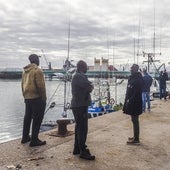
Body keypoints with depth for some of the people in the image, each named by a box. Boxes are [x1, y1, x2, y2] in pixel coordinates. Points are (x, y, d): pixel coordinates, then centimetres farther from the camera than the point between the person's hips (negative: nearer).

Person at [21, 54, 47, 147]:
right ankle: (34, 140, 0)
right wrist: (44, 98, -10)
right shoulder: (37, 70, -13)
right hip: (37, 98, -8)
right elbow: (40, 86, -17)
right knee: (37, 119, -2)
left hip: (27, 98, 8)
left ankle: (25, 137, 27)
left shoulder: (25, 71, 11)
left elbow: (23, 84, 14)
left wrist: (25, 96, 19)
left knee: (27, 117, 17)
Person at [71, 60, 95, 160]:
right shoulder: (79, 76, -17)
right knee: (83, 128, -8)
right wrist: (91, 85, -2)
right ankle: (83, 152, -3)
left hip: (79, 105, 11)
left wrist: (89, 85, -7)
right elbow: (90, 88, -23)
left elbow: (88, 87, 14)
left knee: (79, 127, 16)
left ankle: (77, 148, 26)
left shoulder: (78, 76, 17)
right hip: (80, 106, -11)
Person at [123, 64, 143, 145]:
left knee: (135, 120, -3)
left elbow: (137, 92, -21)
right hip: (131, 102, 9)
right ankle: (135, 136, 27)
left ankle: (136, 139, 4)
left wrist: (130, 100, -20)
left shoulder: (138, 79, -16)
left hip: (135, 103, -9)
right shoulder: (131, 78, 12)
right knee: (134, 120, 16)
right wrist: (127, 100, 12)